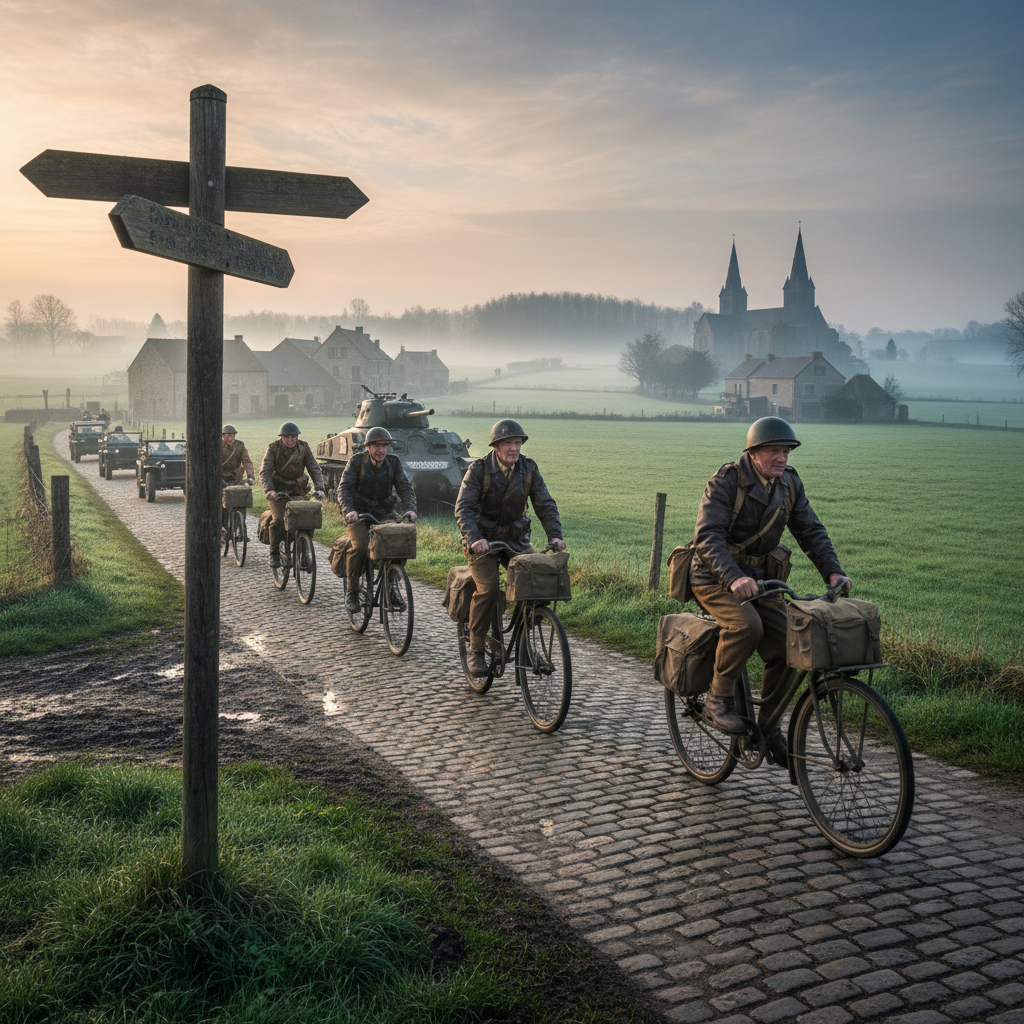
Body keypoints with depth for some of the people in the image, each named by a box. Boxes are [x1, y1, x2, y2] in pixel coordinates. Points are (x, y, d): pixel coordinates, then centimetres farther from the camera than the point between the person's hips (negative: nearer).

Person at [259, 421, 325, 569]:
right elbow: (265, 471, -14)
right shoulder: (273, 448, -6)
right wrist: (268, 490, -32)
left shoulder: (304, 448, -1)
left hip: (297, 491, 2)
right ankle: (274, 554, -3)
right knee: (279, 519, -22)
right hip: (278, 491, -2)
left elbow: (314, 469, -5)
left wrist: (319, 488, -22)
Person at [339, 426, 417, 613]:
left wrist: (410, 509, -23)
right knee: (360, 545, -28)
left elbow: (405, 487, -4)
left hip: (384, 513, 3)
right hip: (358, 513, -2)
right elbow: (345, 488, -14)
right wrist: (348, 510, -33)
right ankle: (351, 591, -8)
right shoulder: (356, 462, -5)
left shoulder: (393, 462, 2)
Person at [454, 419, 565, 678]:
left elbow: (545, 504, -3)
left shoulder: (528, 469, -2)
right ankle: (475, 651, -7)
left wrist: (555, 536, -19)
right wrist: (474, 539, -36)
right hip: (482, 539, -4)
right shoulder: (479, 469, -13)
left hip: (515, 538, 4)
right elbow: (463, 508, -20)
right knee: (488, 589, -23)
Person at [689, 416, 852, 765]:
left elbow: (810, 530, 4)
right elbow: (707, 536, -28)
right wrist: (733, 578, -44)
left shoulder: (789, 483, 2)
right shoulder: (726, 482, -18)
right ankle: (719, 699, -12)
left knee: (785, 648, -7)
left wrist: (832, 571, -13)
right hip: (715, 577, -6)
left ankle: (768, 726, 10)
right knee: (747, 625, -33)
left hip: (759, 577, 6)